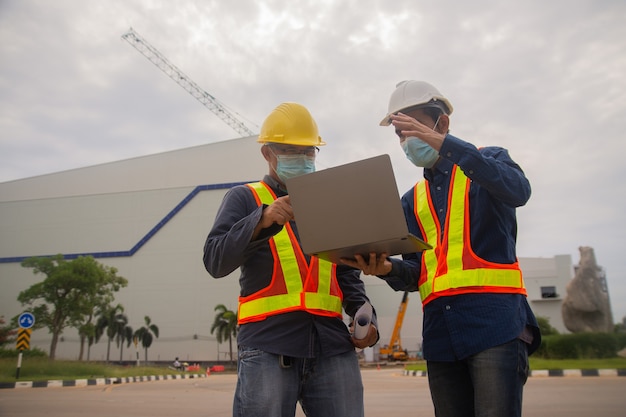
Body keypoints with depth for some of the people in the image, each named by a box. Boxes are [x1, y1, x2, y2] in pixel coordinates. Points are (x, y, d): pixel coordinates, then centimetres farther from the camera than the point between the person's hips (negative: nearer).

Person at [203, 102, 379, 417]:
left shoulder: (330, 205, 20)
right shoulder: (244, 198, 9)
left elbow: (347, 274, 17)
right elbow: (216, 262, -4)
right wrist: (262, 220, -18)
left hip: (332, 345, 3)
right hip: (267, 345, -3)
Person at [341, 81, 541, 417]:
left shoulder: (489, 161, 8)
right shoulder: (412, 201, 19)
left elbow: (518, 191, -17)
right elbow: (417, 272, 14)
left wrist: (444, 144, -21)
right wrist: (386, 267, -9)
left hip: (495, 321, -4)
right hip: (440, 332, 5)